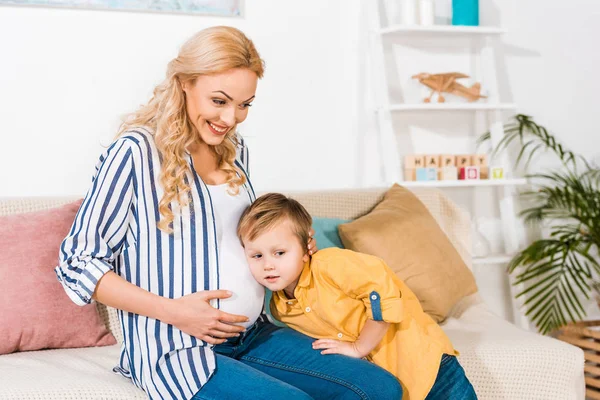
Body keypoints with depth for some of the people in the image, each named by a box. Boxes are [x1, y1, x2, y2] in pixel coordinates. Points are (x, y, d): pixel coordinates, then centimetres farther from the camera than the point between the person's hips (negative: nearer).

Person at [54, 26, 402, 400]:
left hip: (254, 335, 7)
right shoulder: (137, 151, -10)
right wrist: (171, 310, -18)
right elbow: (79, 263, -10)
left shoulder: (234, 149, 12)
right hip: (177, 348, -6)